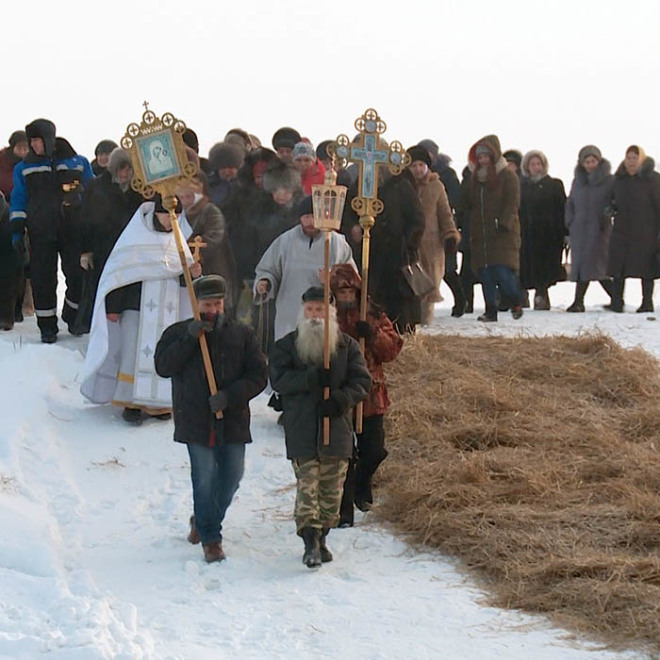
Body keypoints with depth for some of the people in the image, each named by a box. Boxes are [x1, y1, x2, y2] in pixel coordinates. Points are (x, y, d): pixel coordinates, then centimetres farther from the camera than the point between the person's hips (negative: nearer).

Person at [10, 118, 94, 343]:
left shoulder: (78, 163, 7)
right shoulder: (24, 168, 9)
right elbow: (18, 201, 10)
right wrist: (17, 231, 1)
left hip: (74, 231, 0)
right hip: (40, 233, 0)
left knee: (78, 275, -4)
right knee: (43, 280, -1)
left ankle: (72, 316, 18)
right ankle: (47, 326, 8)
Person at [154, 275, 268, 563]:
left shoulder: (241, 334, 5)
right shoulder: (179, 332, 4)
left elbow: (257, 376, 0)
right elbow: (163, 366, -9)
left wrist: (230, 396, -15)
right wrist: (189, 339, -18)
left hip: (233, 420, 2)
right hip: (195, 419, -2)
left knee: (231, 477, 8)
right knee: (204, 478, -6)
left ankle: (203, 521, 33)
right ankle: (210, 539, 4)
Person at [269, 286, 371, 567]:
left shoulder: (347, 345, 7)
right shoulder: (286, 346, 5)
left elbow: (362, 380, 3)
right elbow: (279, 379, -7)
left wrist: (343, 398, -16)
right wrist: (311, 378, -21)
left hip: (337, 427, 2)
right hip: (301, 430, -2)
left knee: (332, 488, 7)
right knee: (307, 485, -10)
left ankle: (321, 538, 21)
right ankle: (310, 543, -13)